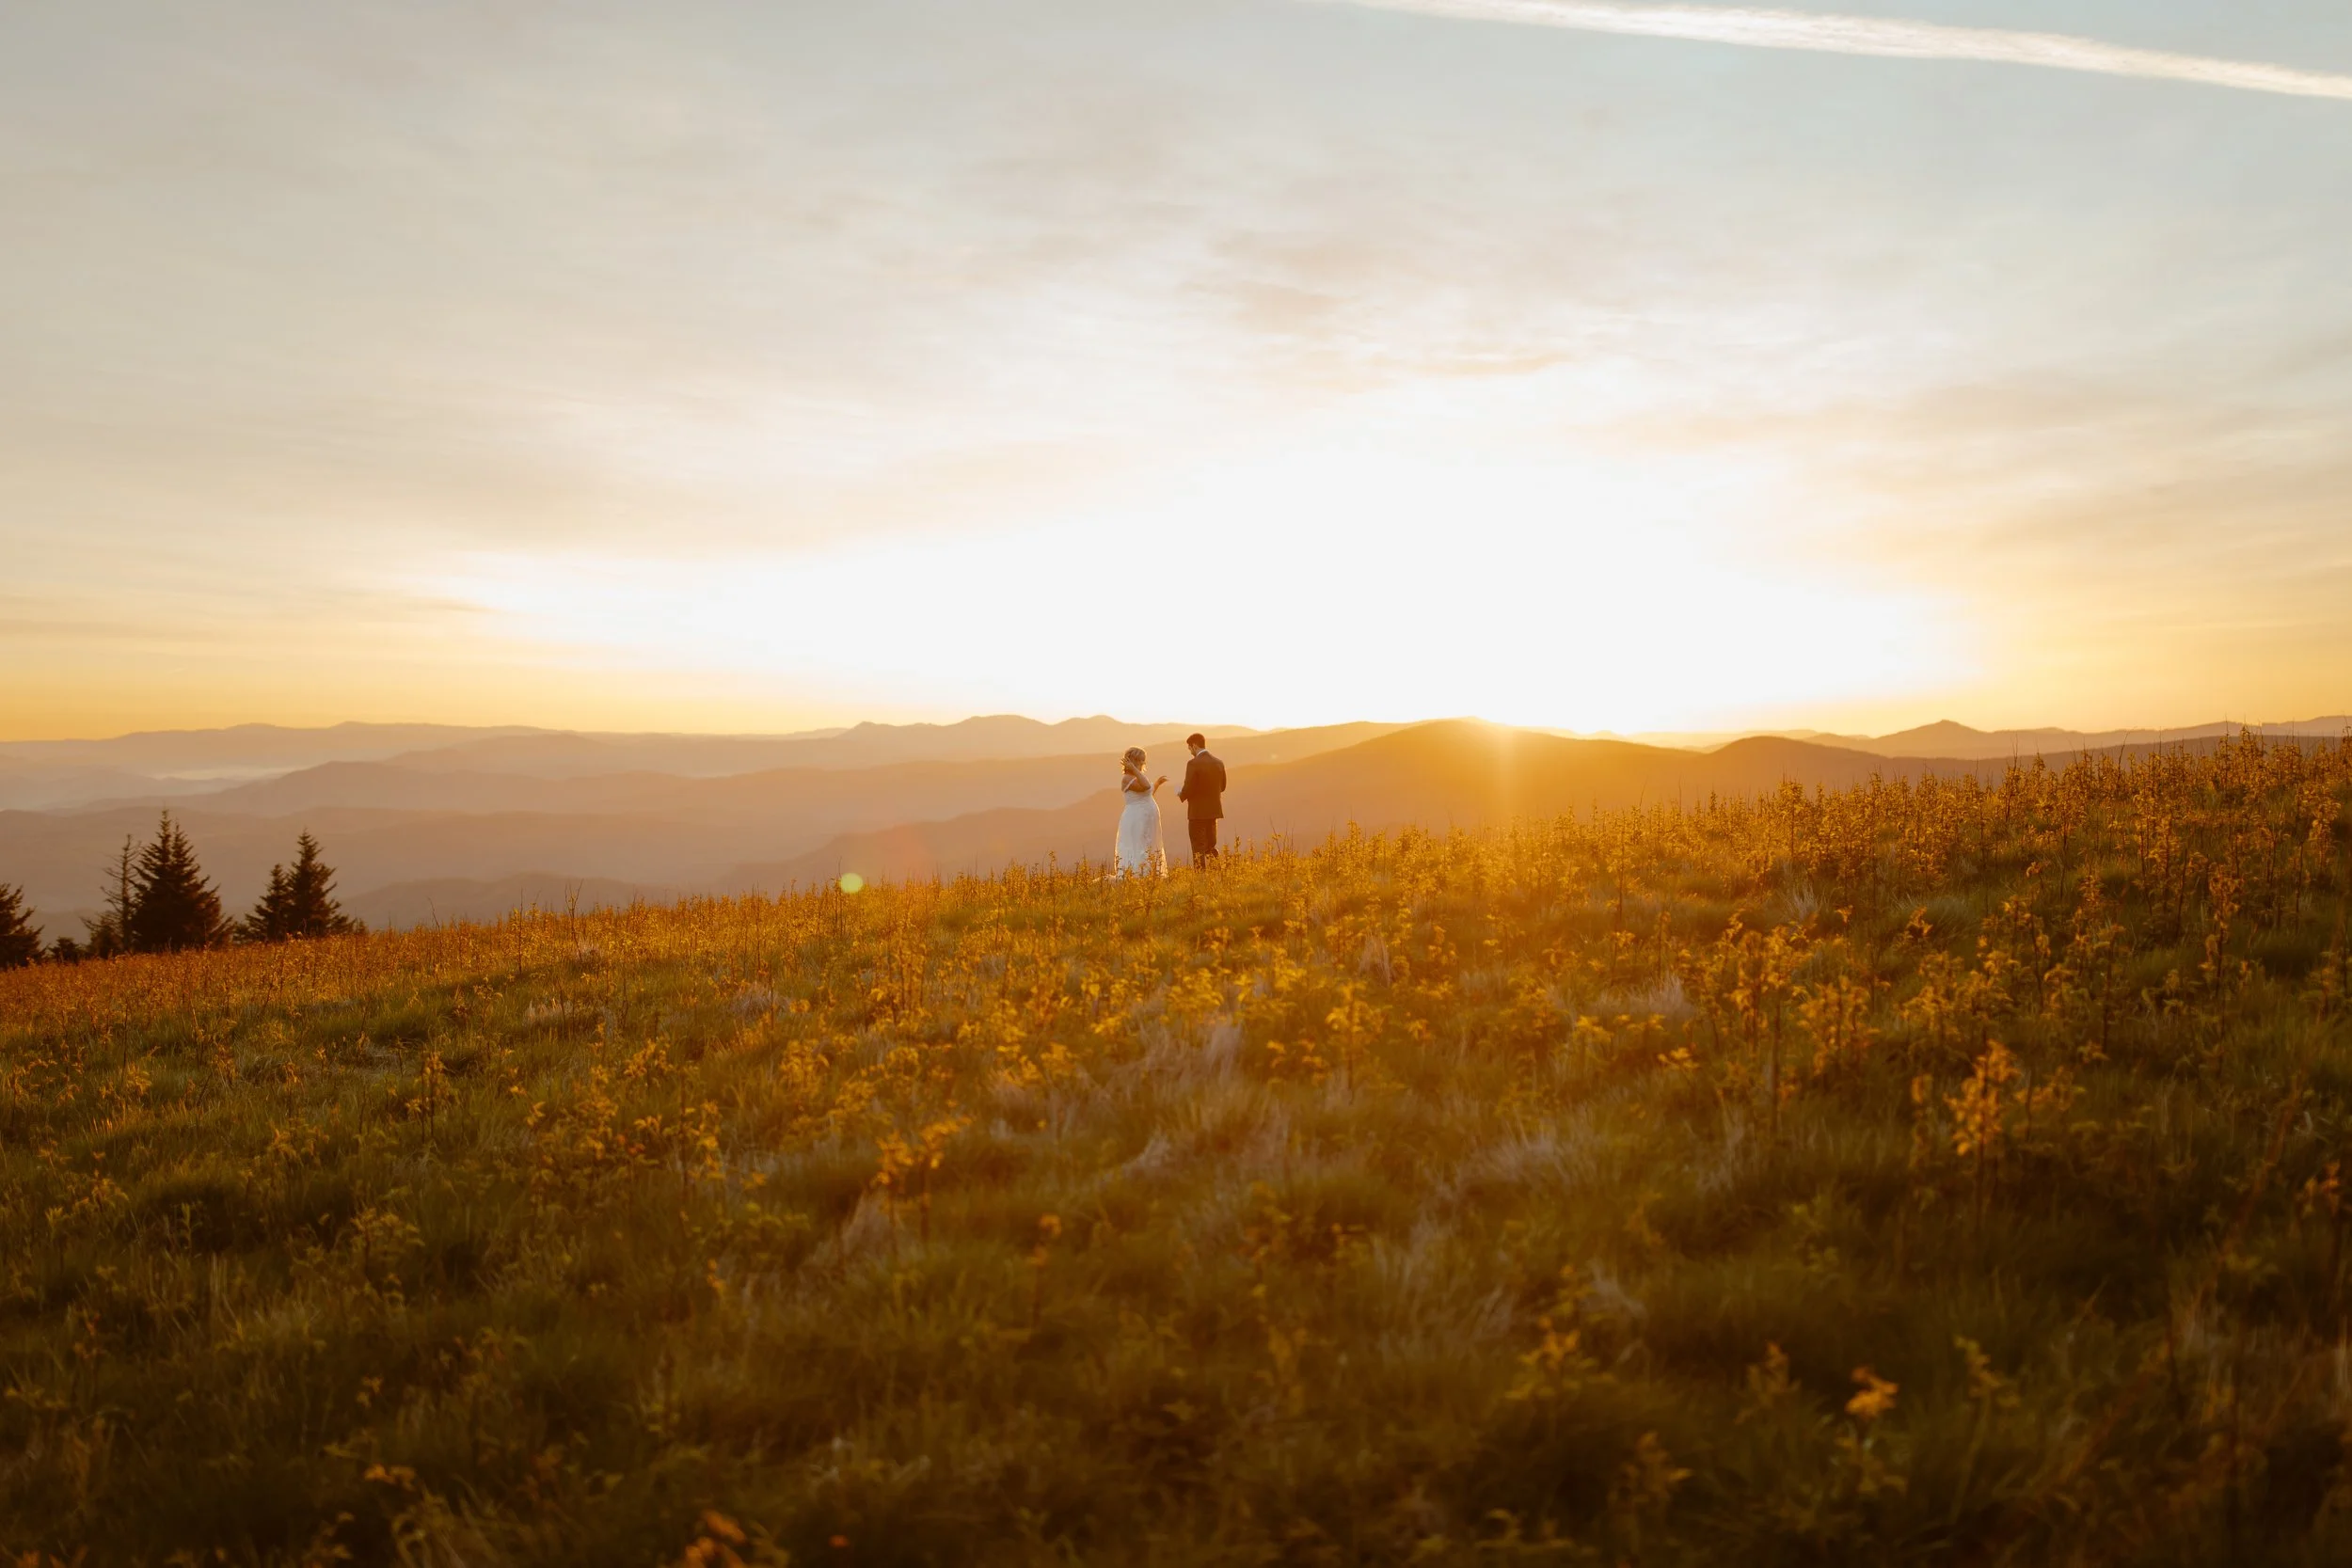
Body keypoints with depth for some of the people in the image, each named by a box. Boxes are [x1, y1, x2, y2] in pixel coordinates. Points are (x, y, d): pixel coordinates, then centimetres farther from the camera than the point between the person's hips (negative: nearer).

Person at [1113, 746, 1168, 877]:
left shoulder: (1135, 777, 17)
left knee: (1147, 854, 11)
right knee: (1136, 853, -12)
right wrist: (1134, 769, -28)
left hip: (1145, 823, 10)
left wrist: (1158, 782, 35)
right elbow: (1145, 787, -30)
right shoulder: (1127, 778, -14)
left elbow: (1147, 794, 30)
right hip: (1136, 822, -10)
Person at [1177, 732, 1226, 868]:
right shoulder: (1218, 763, 4)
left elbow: (1188, 789, -18)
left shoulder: (1193, 764, -16)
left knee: (1199, 848, 1)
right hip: (1213, 811, 6)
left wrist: (1180, 794, 2)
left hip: (1198, 812, -6)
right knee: (1211, 846, 17)